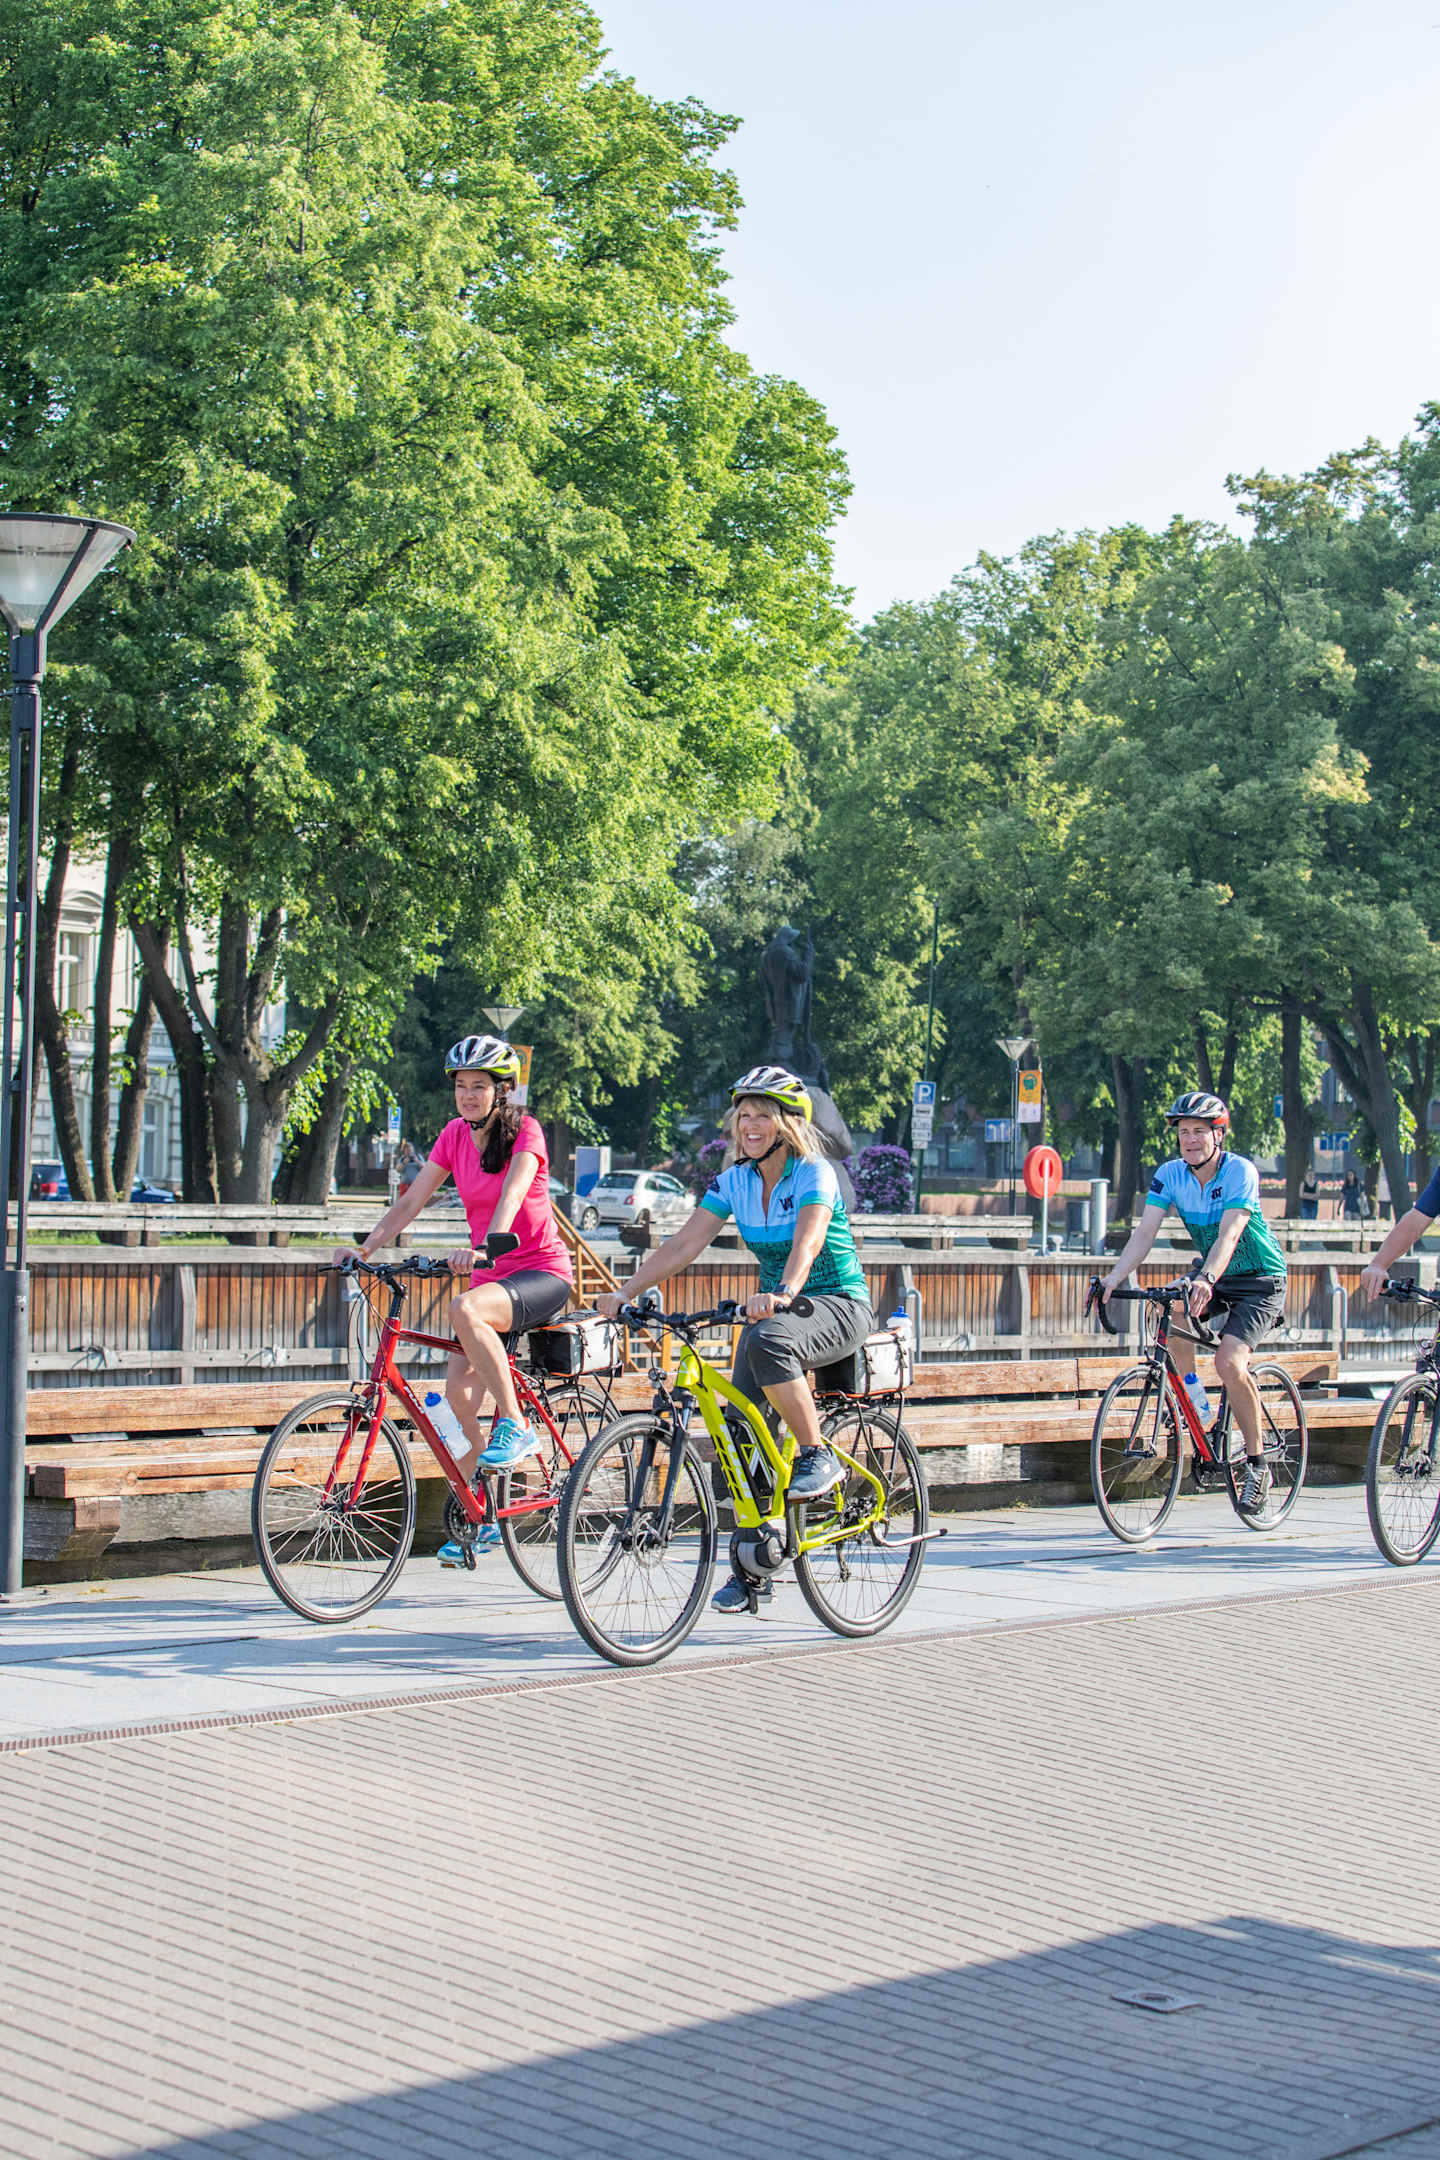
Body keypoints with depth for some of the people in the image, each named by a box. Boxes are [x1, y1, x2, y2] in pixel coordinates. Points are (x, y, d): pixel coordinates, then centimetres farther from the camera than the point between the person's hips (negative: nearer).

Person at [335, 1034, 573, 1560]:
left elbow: (511, 1195, -30)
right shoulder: (455, 1135, 5)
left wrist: (484, 1248, -47)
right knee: (459, 1397, -5)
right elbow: (410, 1202, 2)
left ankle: (516, 1426, -24)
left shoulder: (524, 1131, -12)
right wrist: (364, 1249, -13)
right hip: (490, 1275, 6)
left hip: (541, 1271, -6)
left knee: (466, 1310, -37)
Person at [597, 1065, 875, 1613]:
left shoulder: (815, 1174, -16)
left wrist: (781, 1295, -52)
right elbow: (683, 1245, -4)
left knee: (768, 1341, -38)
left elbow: (807, 1243, -33)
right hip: (773, 1305, 6)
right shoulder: (735, 1180, 1)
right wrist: (625, 1292, -16)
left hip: (837, 1305, -6)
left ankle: (818, 1456, -19)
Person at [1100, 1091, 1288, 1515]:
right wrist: (1114, 1278, -32)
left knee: (1229, 1362, -25)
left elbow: (1229, 1236, -35)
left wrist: (1207, 1280, -52)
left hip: (1259, 1281, -5)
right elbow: (1145, 1232, -17)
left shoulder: (1240, 1172, -23)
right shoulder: (1170, 1174, -9)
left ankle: (1257, 1463, -6)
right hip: (1210, 1276, 5)